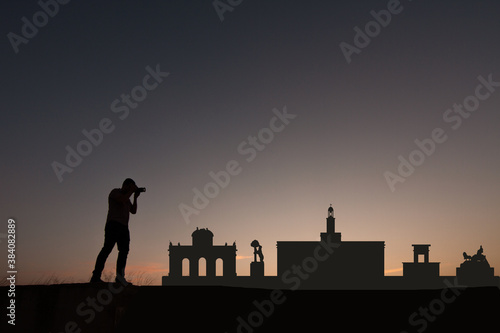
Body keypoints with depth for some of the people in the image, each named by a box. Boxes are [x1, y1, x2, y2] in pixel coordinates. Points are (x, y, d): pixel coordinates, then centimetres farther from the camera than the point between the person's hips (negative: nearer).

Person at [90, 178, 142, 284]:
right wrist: (132, 190, -6)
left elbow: (133, 211, 19)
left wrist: (135, 197, 12)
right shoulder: (115, 192, 2)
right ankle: (96, 276, -22)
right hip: (113, 224, -8)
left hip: (124, 227, 9)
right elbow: (122, 200, -18)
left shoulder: (126, 197, 26)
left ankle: (120, 276, -12)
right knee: (107, 248, -17)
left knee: (124, 250, -5)